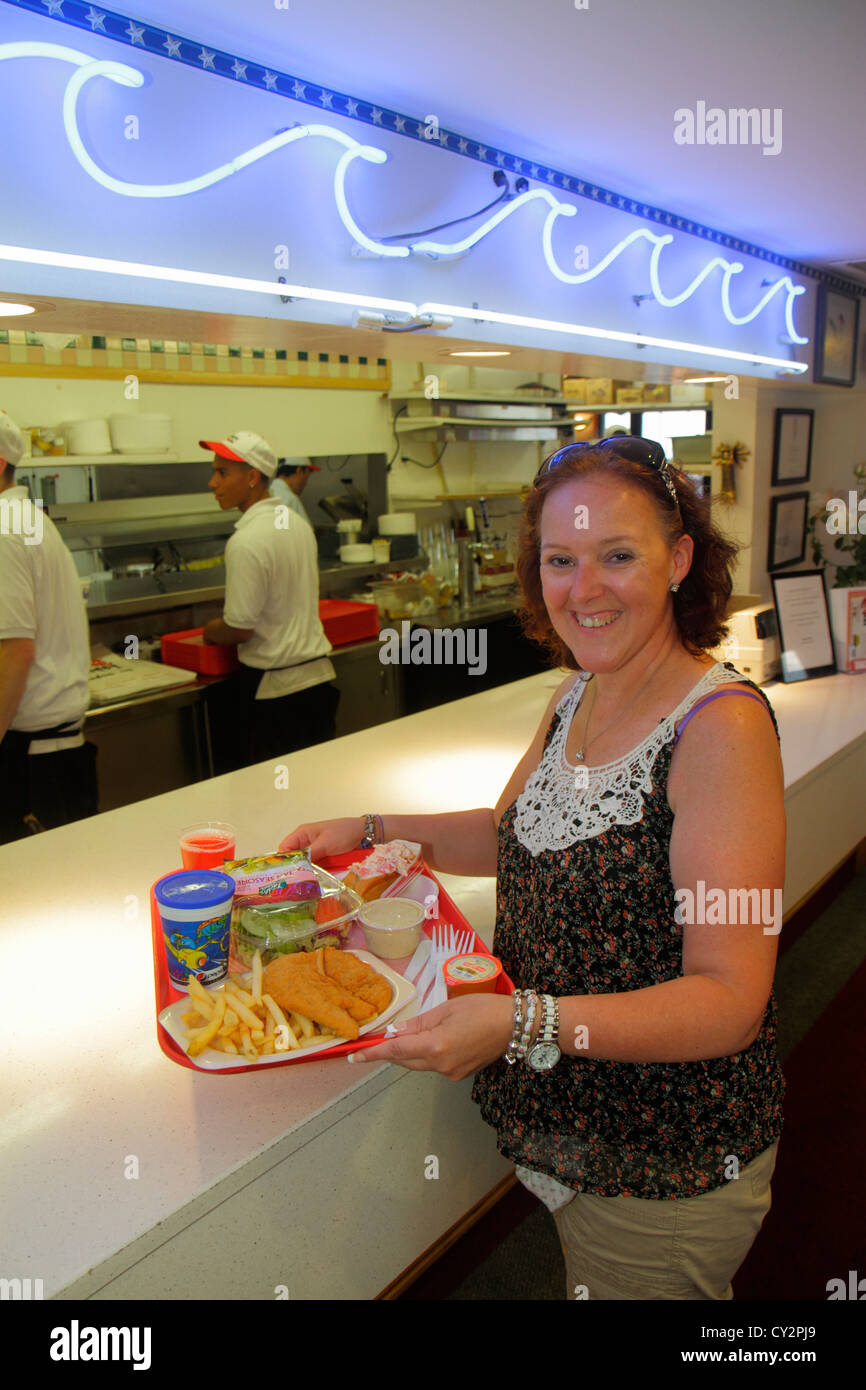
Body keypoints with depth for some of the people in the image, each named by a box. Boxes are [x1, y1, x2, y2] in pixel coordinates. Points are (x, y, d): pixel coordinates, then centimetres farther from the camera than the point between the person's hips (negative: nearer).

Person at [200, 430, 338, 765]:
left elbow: (240, 628, -18)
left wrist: (210, 631, 3)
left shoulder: (246, 543, -19)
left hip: (275, 687, -8)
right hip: (319, 673, 8)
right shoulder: (296, 524, 8)